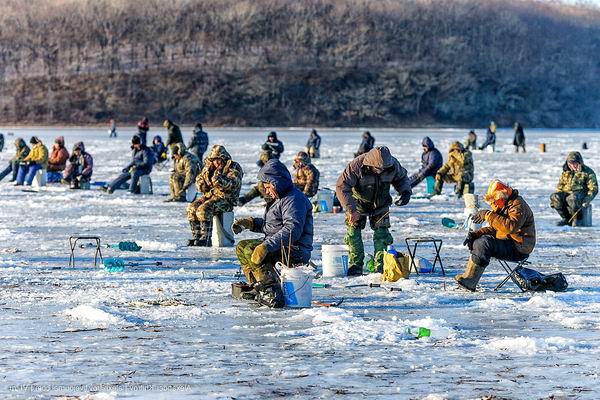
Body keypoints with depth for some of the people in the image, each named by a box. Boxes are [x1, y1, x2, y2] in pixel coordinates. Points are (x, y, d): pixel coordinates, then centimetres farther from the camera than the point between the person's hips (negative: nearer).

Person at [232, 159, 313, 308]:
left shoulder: (294, 200, -15)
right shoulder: (281, 198, 20)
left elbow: (292, 230, -28)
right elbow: (271, 225, 27)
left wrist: (267, 246, -35)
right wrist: (250, 223, 11)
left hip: (295, 252, -11)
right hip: (281, 247, 11)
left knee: (250, 250, -26)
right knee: (241, 247, 15)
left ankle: (272, 293, -30)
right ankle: (258, 288, 7)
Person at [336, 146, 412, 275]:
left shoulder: (393, 165, -21)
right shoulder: (357, 166, -33)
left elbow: (402, 179, 1)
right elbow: (342, 187, -33)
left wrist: (406, 192, -19)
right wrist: (351, 209, -38)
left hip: (381, 205, 2)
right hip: (358, 203, -2)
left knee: (382, 233, -6)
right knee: (353, 232, -5)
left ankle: (382, 266, -1)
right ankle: (355, 267, 3)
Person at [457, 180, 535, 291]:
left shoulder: (518, 206, -15)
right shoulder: (502, 207, 16)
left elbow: (511, 226, -33)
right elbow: (493, 229, 17)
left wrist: (488, 215, -29)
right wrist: (474, 235, 1)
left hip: (519, 248, -10)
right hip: (507, 244, 10)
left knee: (484, 243, -26)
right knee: (476, 241, 3)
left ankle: (469, 281, -28)